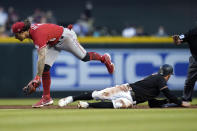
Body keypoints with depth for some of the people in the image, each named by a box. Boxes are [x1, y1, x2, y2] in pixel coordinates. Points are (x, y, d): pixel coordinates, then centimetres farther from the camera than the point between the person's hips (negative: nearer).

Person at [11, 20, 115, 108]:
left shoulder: (38, 34, -39)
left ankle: (104, 58, 36)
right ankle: (46, 98, -4)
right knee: (45, 67, -6)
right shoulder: (30, 29, -13)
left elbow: (41, 57, -46)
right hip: (53, 43, 8)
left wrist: (38, 77, -48)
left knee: (84, 57, 6)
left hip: (65, 36, -8)